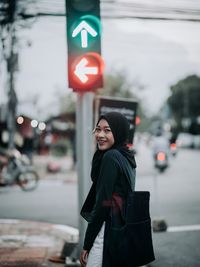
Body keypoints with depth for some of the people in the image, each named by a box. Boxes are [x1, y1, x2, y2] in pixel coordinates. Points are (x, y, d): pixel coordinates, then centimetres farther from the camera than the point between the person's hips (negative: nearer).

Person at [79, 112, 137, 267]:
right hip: (124, 230, 9)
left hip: (108, 233, -9)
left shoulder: (110, 157, -14)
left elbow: (103, 203, -16)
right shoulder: (128, 157, 12)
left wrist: (87, 244, -12)